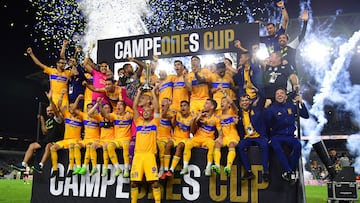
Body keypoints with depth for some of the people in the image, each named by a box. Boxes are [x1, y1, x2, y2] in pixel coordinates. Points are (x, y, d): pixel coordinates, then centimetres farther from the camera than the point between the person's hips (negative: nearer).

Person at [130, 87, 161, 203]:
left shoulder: (154, 122, 10)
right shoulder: (139, 122, 16)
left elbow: (156, 107, 3)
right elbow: (134, 107, 12)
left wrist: (153, 92, 9)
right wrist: (139, 93, 15)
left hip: (149, 155, -2)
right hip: (138, 155, 2)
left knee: (155, 182, -5)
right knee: (134, 182, 3)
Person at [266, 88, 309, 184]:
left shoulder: (292, 106, 13)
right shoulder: (271, 108, 3)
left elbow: (306, 116, 13)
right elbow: (268, 122, -3)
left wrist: (301, 103, 5)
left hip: (290, 136, 2)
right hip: (276, 136, -2)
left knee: (298, 145, -31)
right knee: (277, 147, -36)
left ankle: (287, 172, -20)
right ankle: (289, 171, -31)